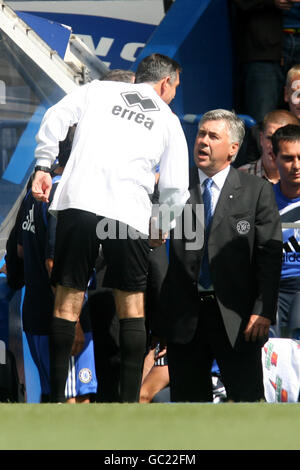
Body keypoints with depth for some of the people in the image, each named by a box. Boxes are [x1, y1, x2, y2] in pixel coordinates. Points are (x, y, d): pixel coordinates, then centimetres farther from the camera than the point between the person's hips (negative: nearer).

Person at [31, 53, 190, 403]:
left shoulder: (98, 90, 19)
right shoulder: (169, 121, 19)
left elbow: (55, 119, 4)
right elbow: (175, 187, 16)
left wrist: (43, 166, 8)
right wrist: (163, 227, 31)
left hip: (78, 200, 0)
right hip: (129, 212, 0)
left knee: (68, 299, 5)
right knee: (131, 304, 10)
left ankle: (56, 399, 1)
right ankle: (130, 400, 5)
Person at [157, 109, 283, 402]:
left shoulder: (256, 191, 3)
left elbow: (270, 254, -1)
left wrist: (263, 311, -10)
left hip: (236, 318, -2)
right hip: (183, 315, 2)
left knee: (247, 399, -5)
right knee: (188, 399, 6)